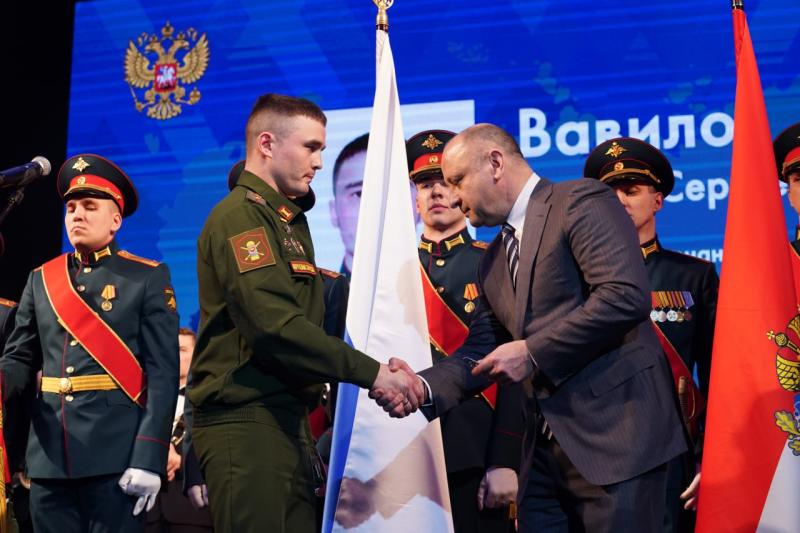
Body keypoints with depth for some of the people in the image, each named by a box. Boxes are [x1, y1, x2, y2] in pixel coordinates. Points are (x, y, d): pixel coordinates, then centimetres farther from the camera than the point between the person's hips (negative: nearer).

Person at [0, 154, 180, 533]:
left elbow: (163, 373, -5)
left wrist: (148, 458, -15)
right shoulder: (40, 280, 15)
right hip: (49, 456, 4)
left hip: (116, 455, -4)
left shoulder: (148, 278, 2)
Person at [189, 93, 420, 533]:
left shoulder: (290, 220, 21)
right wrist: (369, 372, -21)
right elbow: (275, 326, -21)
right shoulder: (240, 215, -10)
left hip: (287, 420, 9)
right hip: (246, 423, -9)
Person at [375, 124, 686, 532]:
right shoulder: (494, 261, 21)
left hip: (615, 435, -8)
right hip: (545, 449, 8)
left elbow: (626, 297, -19)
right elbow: (481, 350, 16)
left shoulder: (582, 202, -6)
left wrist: (532, 352, -15)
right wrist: (423, 387, -3)